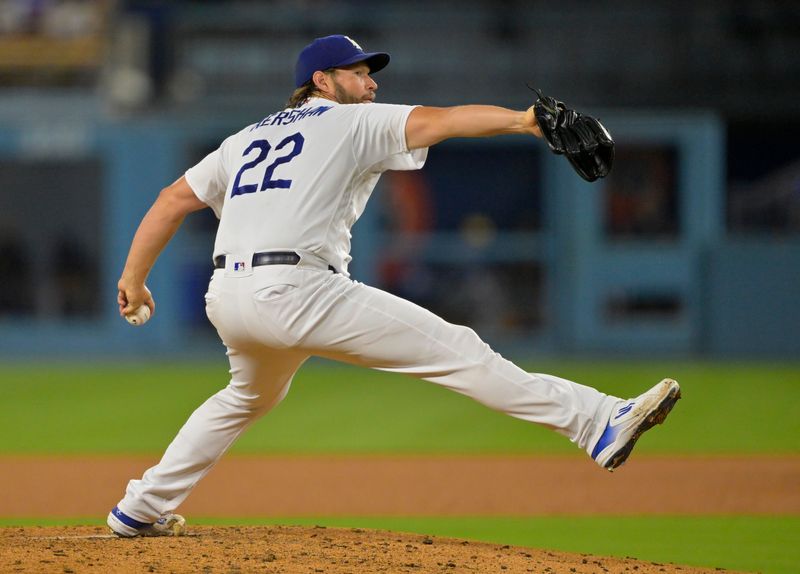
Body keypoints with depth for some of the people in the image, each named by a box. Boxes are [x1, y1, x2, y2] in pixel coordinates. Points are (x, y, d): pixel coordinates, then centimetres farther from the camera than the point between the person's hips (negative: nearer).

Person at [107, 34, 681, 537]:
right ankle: (597, 422, -20)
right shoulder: (355, 123, 8)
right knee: (456, 349, -11)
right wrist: (521, 120, -21)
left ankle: (141, 509, 36)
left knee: (251, 395, 37)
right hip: (295, 290, -7)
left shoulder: (246, 138, 27)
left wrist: (133, 279, 26)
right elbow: (435, 120, -8)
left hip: (226, 297, 7)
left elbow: (173, 199, 22)